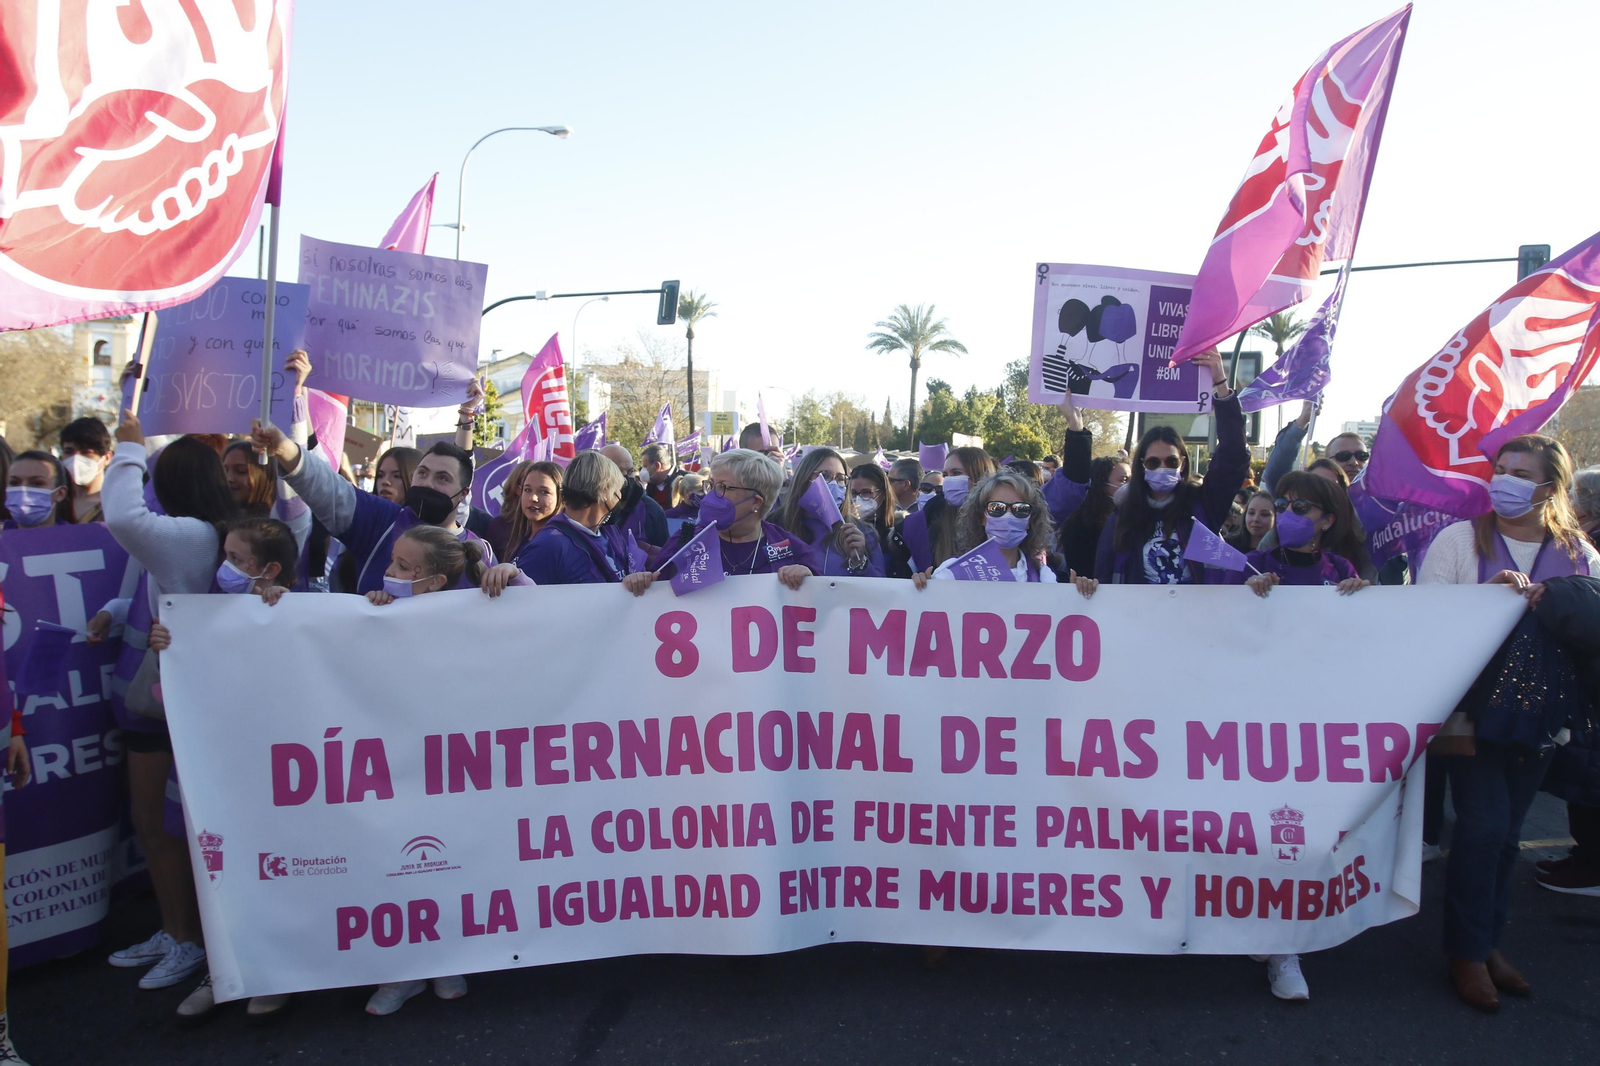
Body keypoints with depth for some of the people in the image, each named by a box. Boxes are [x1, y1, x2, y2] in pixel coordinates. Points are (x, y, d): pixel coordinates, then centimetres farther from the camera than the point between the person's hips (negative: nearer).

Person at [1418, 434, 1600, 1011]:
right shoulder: (1459, 539, -4)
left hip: (1537, 720, 4)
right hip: (1472, 713, -3)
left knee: (1506, 833, 11)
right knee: (1484, 825, -7)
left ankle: (1486, 941, 27)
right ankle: (1467, 951, 10)